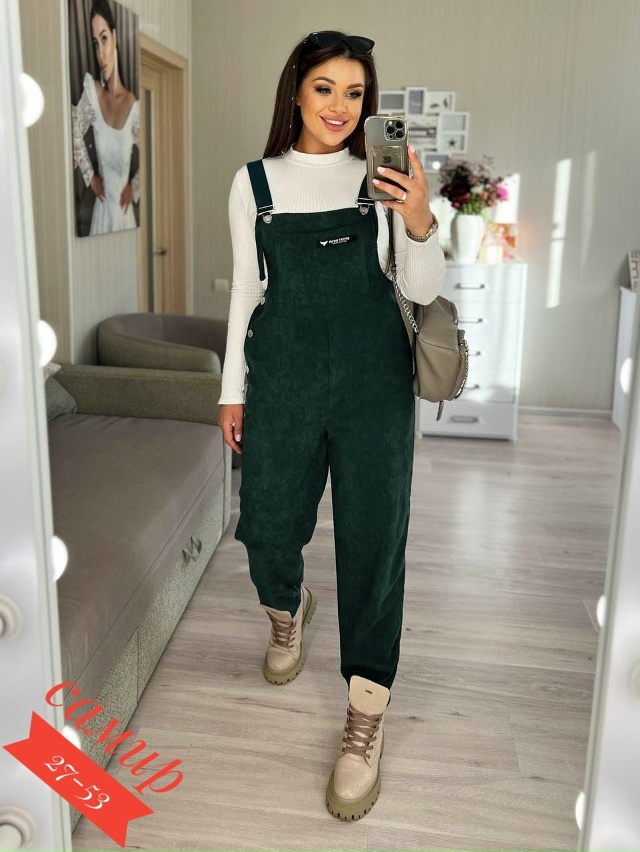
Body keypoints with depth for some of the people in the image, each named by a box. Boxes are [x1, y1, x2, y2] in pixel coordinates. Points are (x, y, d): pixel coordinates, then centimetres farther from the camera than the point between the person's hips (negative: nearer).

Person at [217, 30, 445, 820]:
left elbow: (421, 291, -1)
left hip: (373, 379, -1)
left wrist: (419, 224, -20)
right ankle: (288, 608, 46)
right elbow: (246, 290, 10)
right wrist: (233, 388, 9)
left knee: (373, 536, 0)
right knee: (267, 525, 7)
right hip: (283, 377, 1)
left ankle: (365, 718, 16)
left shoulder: (383, 178, 2)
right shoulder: (254, 183, 5)